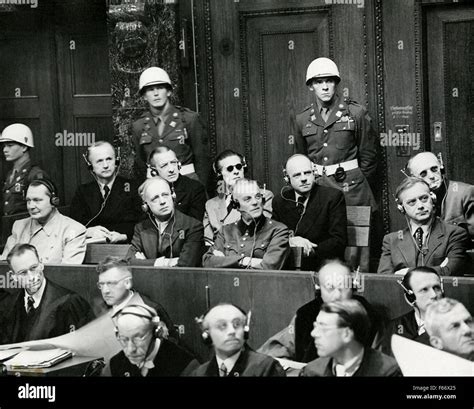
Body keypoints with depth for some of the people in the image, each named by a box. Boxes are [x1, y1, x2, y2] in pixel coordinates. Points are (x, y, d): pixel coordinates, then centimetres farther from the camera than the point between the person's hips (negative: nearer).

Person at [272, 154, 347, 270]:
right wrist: (289, 241, -15)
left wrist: (310, 251, -19)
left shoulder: (333, 197, -1)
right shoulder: (279, 202, 11)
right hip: (289, 267, 3)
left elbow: (339, 241, -6)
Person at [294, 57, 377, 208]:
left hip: (350, 186, -2)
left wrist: (359, 185, 5)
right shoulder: (303, 118, 8)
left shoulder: (356, 112, 0)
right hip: (315, 187, 2)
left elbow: (368, 155, 4)